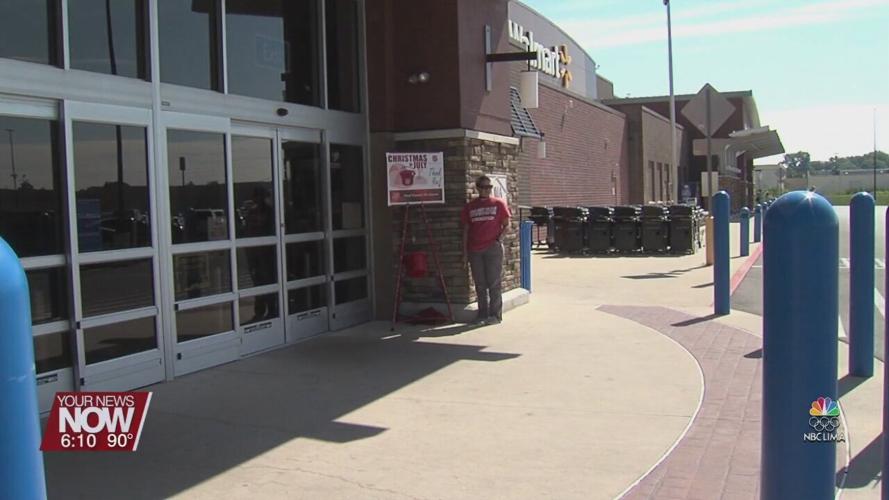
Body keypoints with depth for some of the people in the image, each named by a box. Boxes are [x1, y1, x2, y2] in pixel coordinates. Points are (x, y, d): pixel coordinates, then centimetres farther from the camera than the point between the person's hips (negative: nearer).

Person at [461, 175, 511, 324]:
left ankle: (495, 314, 6)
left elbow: (506, 224, 5)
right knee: (480, 284, 8)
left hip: (493, 249, -3)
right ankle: (482, 313, 17)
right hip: (475, 250, 3)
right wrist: (465, 252, 6)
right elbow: (466, 229, 10)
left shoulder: (499, 203, 3)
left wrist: (499, 239, -12)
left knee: (494, 283, -1)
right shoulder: (470, 206, 9)